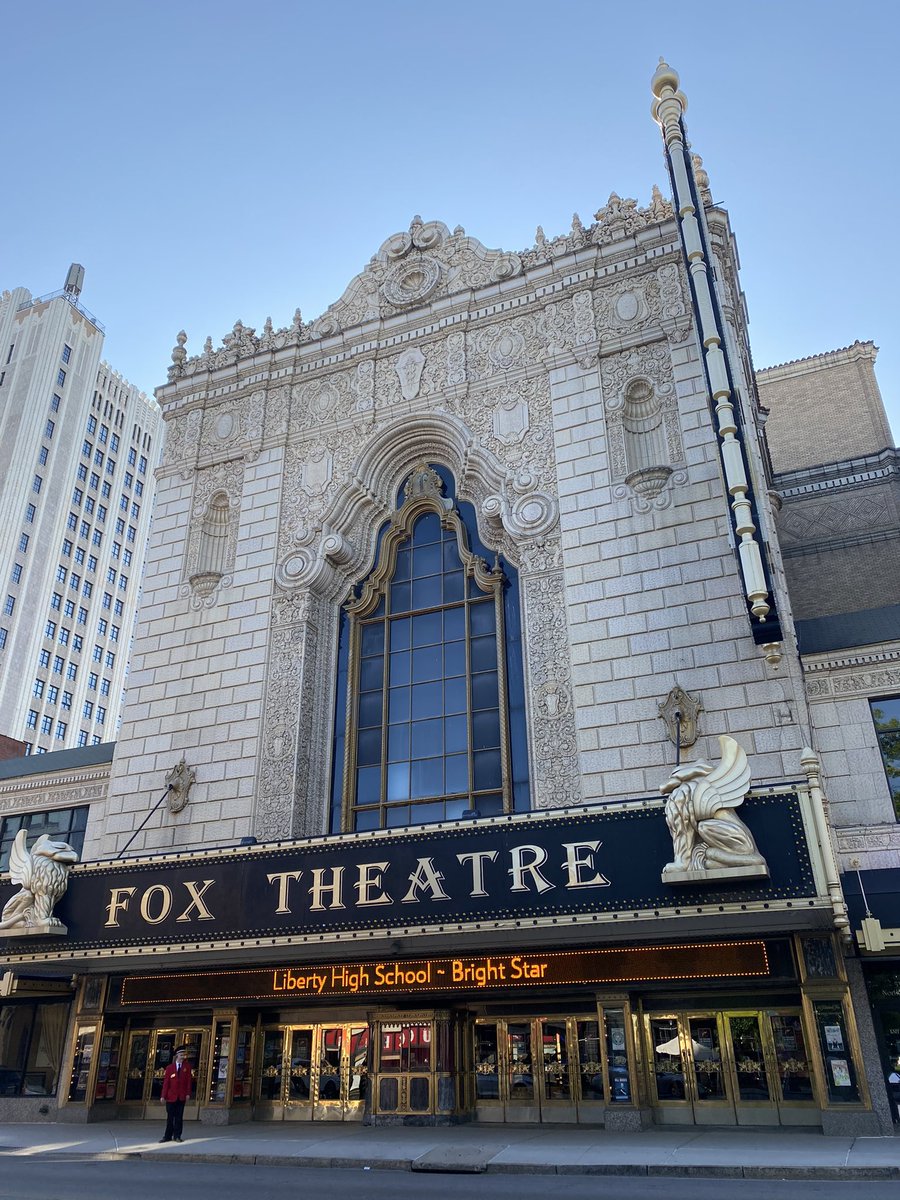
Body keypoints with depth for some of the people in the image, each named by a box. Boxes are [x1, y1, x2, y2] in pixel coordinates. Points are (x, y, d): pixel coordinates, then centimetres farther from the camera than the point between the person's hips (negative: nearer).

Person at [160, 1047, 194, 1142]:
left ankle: (177, 1136, 13)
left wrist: (188, 1093, -7)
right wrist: (164, 1095, -7)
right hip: (171, 1096, 0)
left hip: (182, 1096, 1)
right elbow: (166, 1082, -2)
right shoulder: (169, 1068, 2)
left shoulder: (187, 1066, 3)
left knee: (179, 1117, 4)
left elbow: (189, 1080, 0)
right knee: (170, 1117, 4)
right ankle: (168, 1136, 14)